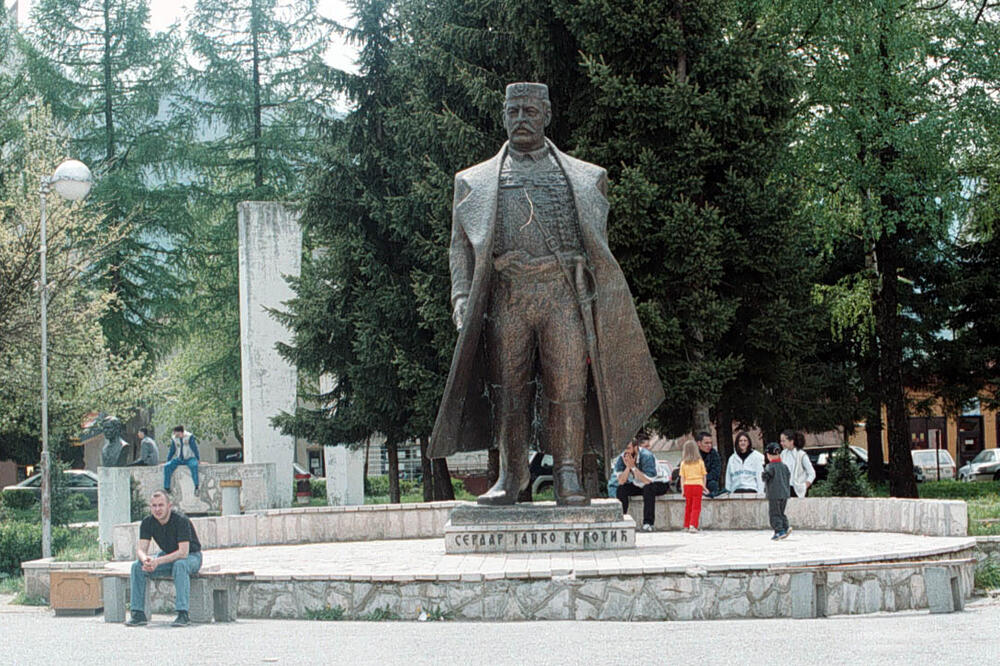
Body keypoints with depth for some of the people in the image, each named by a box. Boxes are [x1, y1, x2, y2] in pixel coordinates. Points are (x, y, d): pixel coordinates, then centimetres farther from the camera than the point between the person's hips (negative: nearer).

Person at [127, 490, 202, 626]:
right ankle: (138, 613, -15)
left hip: (191, 556, -5)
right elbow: (141, 549, -14)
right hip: (167, 556, 5)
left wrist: (158, 561, -42)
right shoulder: (147, 523, -10)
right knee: (137, 566, -18)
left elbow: (183, 552, -33)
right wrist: (145, 559, -39)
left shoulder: (181, 520, -27)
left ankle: (182, 614, -39)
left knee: (180, 565, -40)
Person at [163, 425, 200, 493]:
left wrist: (198, 459, -15)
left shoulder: (190, 437, -10)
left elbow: (194, 448, -10)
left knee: (194, 465, -38)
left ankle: (196, 486, -35)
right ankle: (166, 487, -12)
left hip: (189, 459, -4)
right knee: (167, 466, -18)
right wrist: (167, 461, 5)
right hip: (179, 459, 4)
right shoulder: (174, 439, 2)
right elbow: (172, 451, 10)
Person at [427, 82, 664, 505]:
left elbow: (598, 245, 17)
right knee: (507, 388, -1)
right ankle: (511, 475, 9)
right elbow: (461, 247, 14)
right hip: (506, 293, 1)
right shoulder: (475, 181, 19)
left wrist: (595, 304, 6)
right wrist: (462, 299, -1)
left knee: (568, 386, -8)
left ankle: (568, 479, -6)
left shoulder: (585, 177, 19)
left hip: (564, 292, -1)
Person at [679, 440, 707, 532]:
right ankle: (692, 525, -15)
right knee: (696, 507, -2)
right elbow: (704, 475, 6)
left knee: (688, 507, 14)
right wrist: (704, 486, 19)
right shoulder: (700, 462, 0)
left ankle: (686, 526, 18)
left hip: (687, 486, 2)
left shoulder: (683, 463, 1)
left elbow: (682, 477, 1)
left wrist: (683, 489, 5)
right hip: (698, 485, -2)